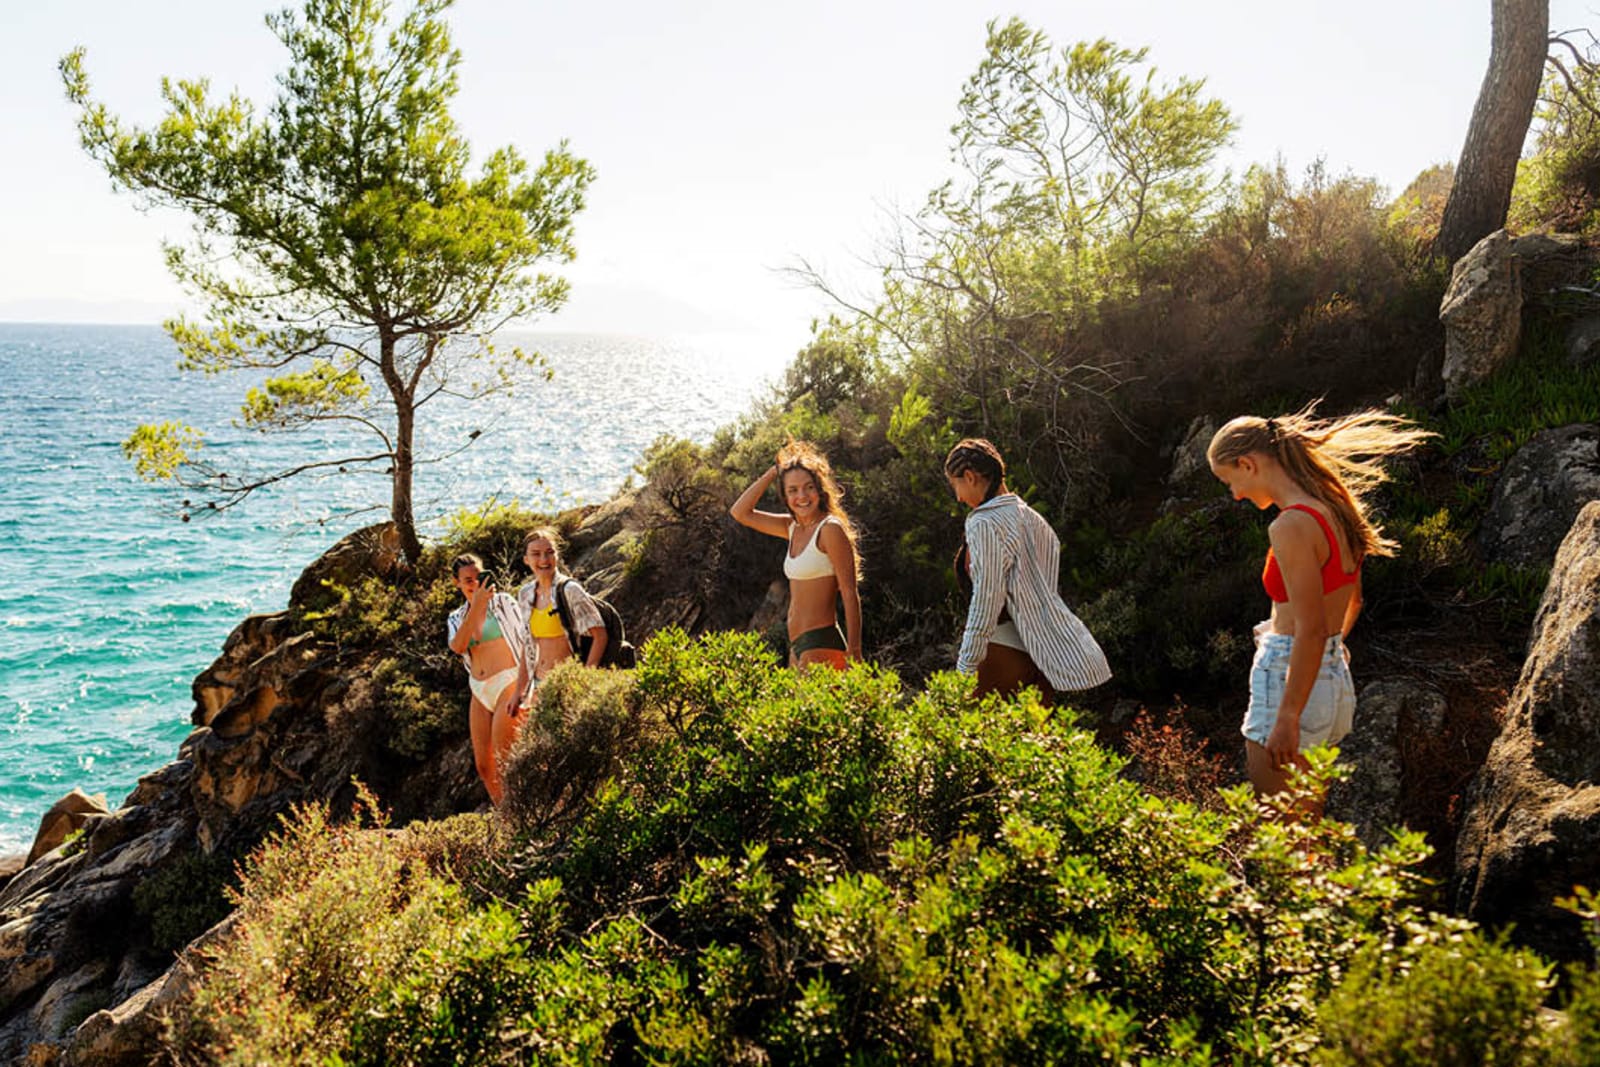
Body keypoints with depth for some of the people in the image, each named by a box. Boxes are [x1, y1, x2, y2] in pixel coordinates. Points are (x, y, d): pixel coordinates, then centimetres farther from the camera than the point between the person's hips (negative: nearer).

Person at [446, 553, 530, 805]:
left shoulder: (503, 602, 1)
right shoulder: (457, 618, 13)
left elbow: (526, 642, -5)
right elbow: (458, 646, -9)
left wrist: (520, 689, -14)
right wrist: (477, 605, -15)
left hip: (506, 684, -5)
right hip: (479, 692, 5)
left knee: (504, 763, -12)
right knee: (484, 766, 6)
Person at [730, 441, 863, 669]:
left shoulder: (830, 528, -10)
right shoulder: (793, 528, 13)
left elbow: (850, 595, -11)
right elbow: (740, 513, 18)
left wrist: (854, 654, -14)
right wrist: (772, 472, 10)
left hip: (821, 645, -8)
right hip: (798, 647, 8)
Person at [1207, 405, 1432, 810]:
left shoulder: (1291, 526, -20)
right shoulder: (1333, 510, 8)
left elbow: (1311, 630, -23)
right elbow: (1353, 600, 22)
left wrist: (1287, 717, -20)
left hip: (1294, 682, -9)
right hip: (1336, 680, 9)